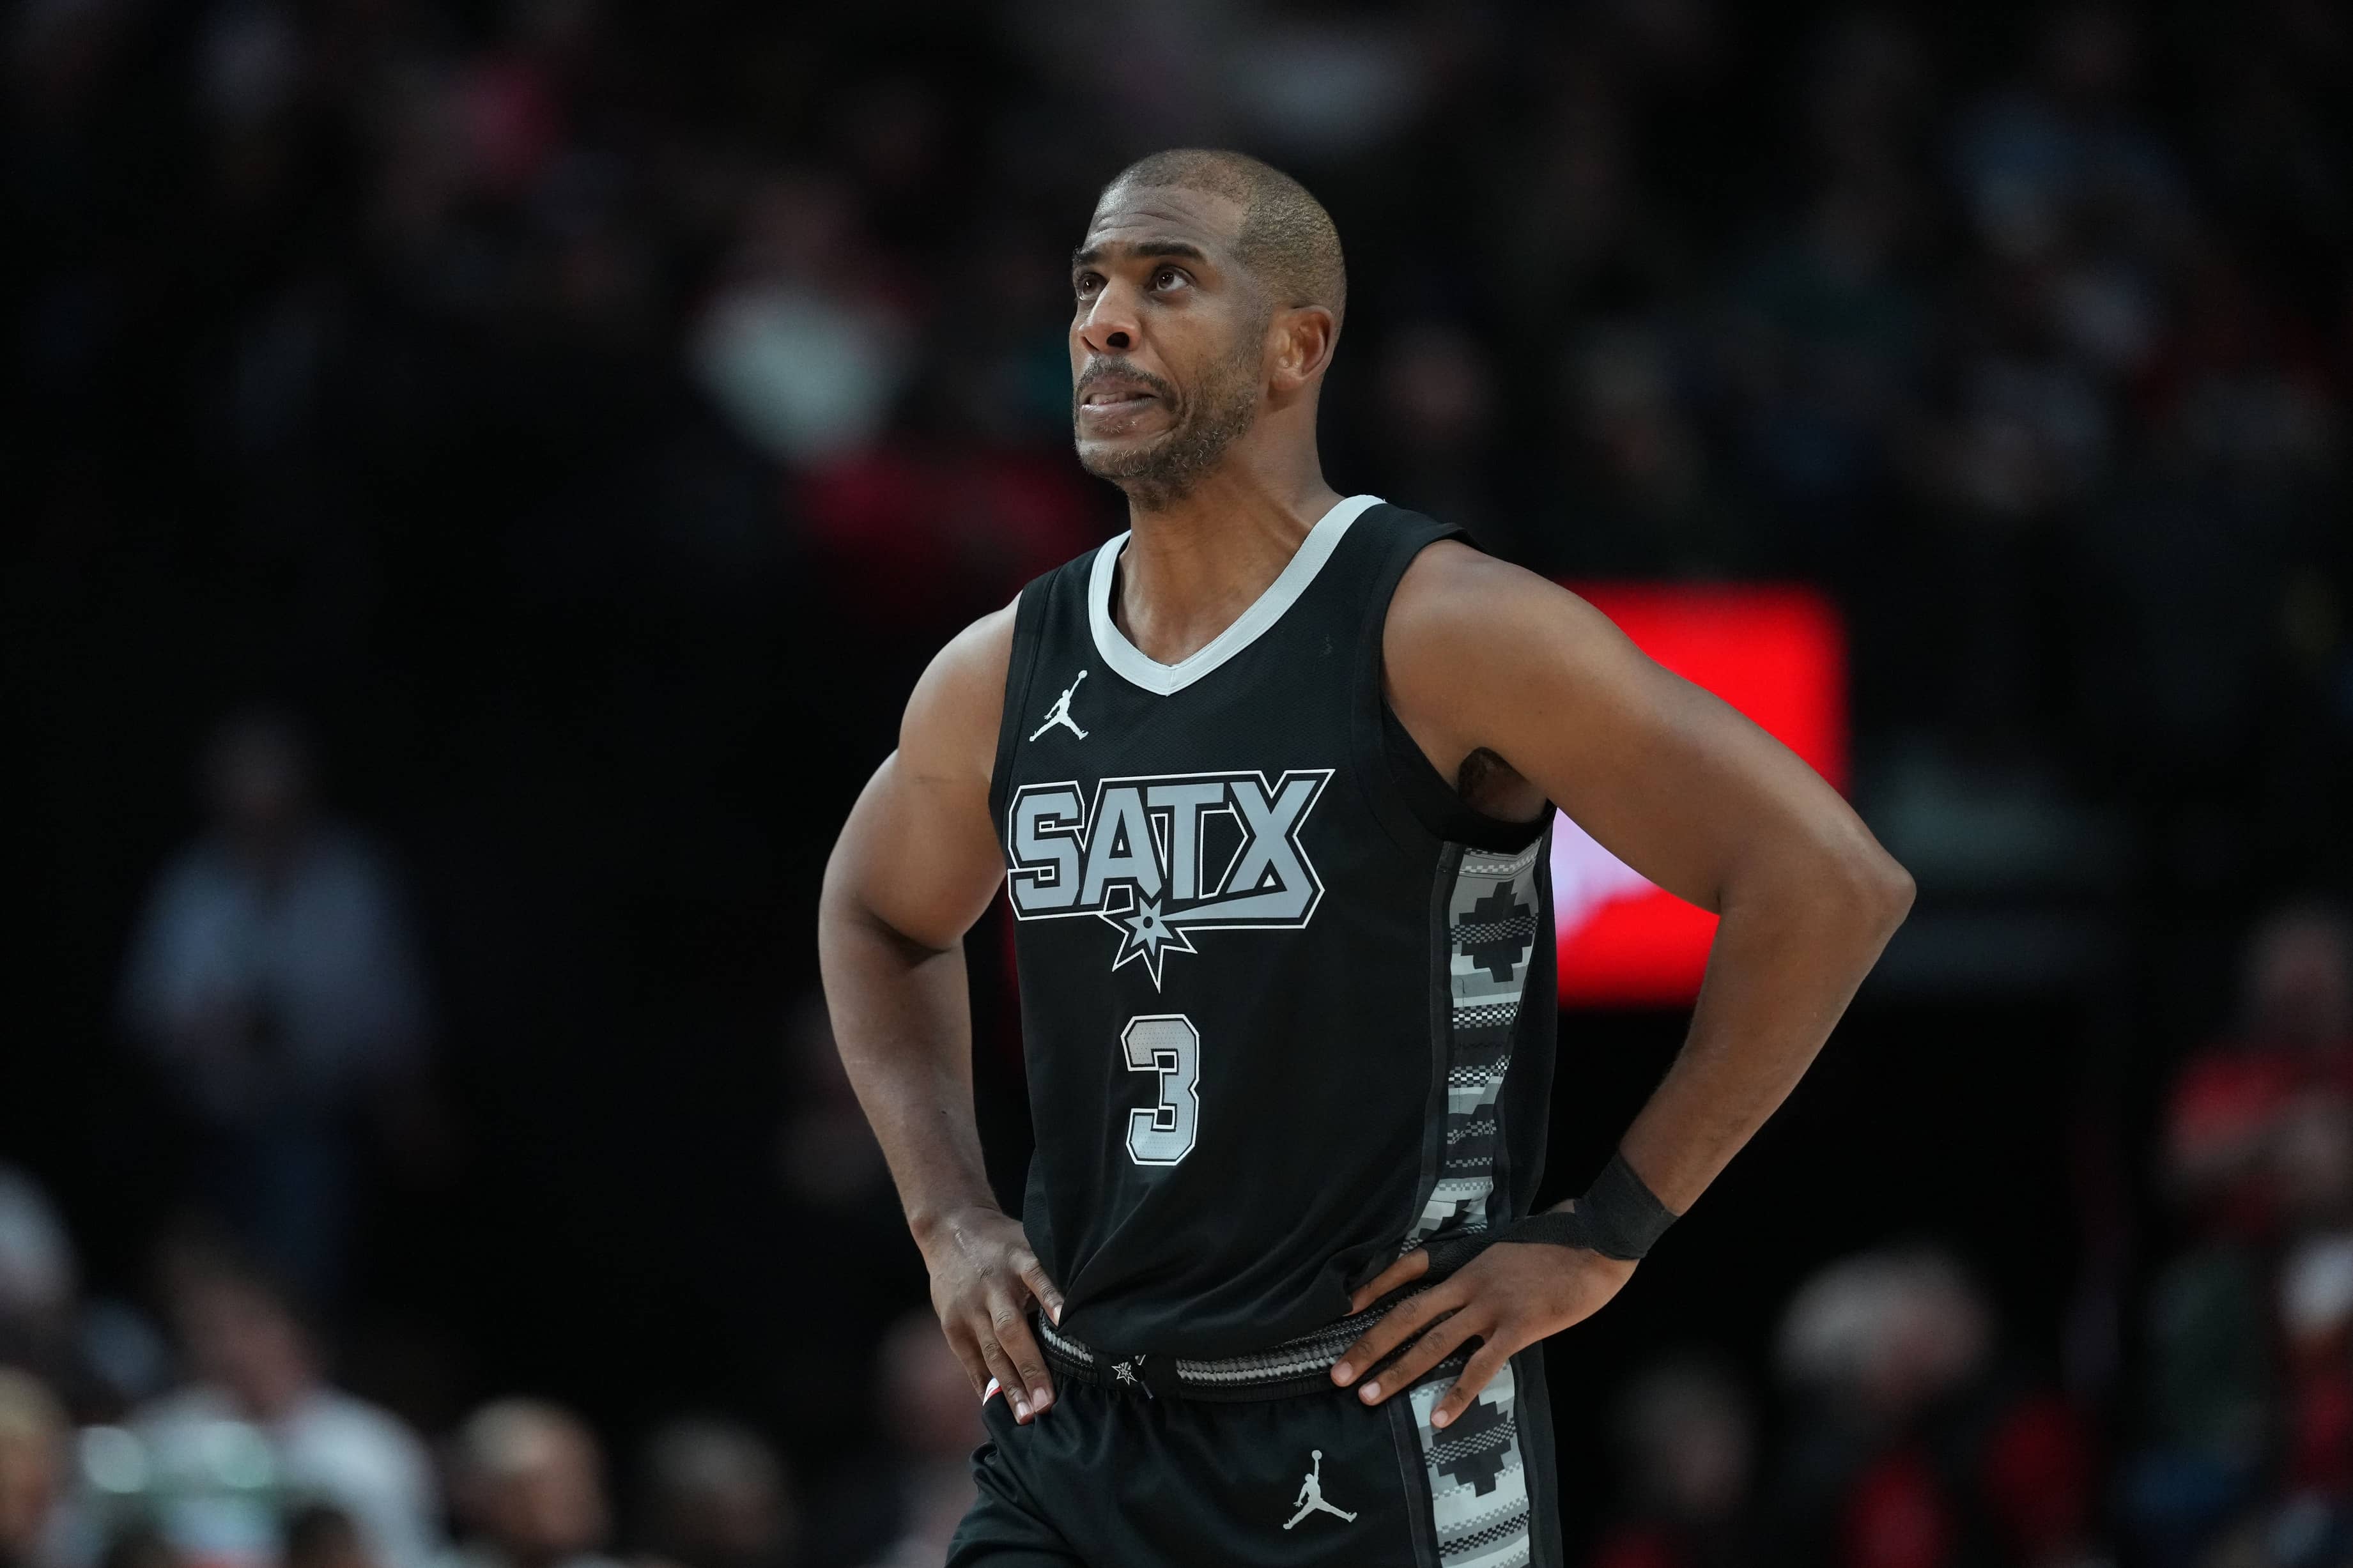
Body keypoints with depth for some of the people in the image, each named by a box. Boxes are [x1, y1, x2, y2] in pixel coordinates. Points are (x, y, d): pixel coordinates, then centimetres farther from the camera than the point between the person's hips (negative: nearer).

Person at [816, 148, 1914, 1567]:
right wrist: (949, 1216, 14)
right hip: (1074, 1448, 5)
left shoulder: (1444, 636, -12)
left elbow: (1831, 881, -14)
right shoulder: (999, 680, 6)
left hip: (1380, 1445, -5)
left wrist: (1607, 1237, -12)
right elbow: (878, 918, 29)